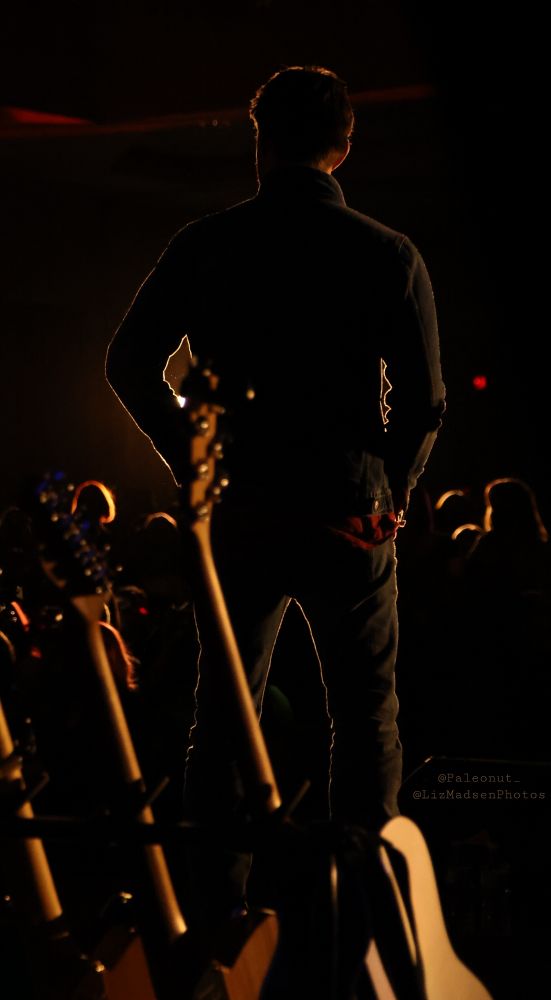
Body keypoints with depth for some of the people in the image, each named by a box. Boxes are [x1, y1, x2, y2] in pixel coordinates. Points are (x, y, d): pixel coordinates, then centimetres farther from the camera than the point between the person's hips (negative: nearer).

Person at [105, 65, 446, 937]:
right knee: (367, 713, 12)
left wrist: (191, 461, 7)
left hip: (239, 514, 2)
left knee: (224, 713, 13)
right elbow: (425, 401, -8)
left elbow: (130, 364, -1)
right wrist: (390, 492, 5)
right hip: (350, 519, -1)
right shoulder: (390, 256, -5)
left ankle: (218, 899, 19)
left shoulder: (205, 244, 0)